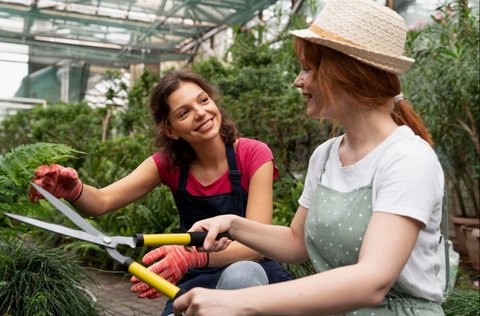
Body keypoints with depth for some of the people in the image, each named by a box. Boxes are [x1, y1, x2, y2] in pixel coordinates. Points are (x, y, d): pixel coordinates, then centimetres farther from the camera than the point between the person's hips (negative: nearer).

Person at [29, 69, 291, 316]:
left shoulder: (254, 155, -16)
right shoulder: (169, 162, -5)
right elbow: (103, 201, -14)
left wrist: (192, 256, -41)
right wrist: (73, 190, -37)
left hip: (254, 277, -1)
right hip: (198, 281, 2)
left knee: (240, 274, -36)